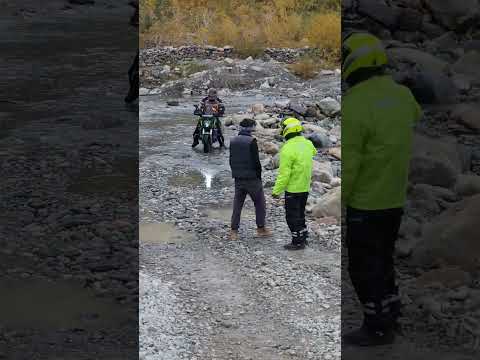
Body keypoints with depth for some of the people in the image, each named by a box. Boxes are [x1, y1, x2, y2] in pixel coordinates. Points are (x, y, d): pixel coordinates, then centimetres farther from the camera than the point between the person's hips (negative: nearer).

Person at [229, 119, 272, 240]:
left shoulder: (233, 141, 7)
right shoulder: (251, 141, -14)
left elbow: (231, 160, 12)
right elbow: (256, 161, -15)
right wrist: (259, 175, -3)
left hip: (238, 179, 6)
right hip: (252, 178, -6)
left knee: (237, 204, 9)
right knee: (260, 203, 8)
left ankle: (234, 231, 6)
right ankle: (261, 228, 14)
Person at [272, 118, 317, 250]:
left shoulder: (288, 149, -22)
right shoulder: (308, 144, -1)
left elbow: (284, 173, -22)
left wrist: (277, 190, -15)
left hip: (293, 188, -8)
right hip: (305, 187, 8)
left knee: (292, 216, 4)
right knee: (300, 213, 22)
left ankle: (297, 242, 10)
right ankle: (303, 238, 30)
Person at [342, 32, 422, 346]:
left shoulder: (353, 106, -23)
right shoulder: (401, 95, 1)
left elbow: (347, 164, -23)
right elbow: (416, 116, 28)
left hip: (366, 202, -8)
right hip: (395, 198, 8)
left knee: (364, 267, 5)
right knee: (382, 259, 21)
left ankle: (377, 328, 14)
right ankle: (389, 316, 31)